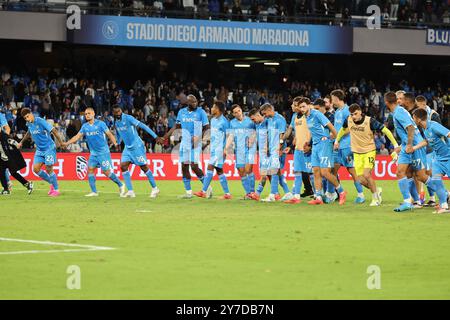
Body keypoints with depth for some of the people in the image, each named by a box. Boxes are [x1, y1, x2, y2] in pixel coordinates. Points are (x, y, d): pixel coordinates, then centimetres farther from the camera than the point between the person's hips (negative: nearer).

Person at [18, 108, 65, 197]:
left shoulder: (40, 121, -20)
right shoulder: (29, 124, 4)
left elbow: (54, 131, -21)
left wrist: (60, 142, -21)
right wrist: (21, 142, 34)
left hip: (49, 148, -7)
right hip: (39, 150, 7)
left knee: (48, 169, -8)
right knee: (36, 169, -2)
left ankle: (56, 190, 7)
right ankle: (52, 183, 17)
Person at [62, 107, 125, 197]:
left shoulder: (100, 124, -7)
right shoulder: (85, 126, 6)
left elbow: (109, 134, -6)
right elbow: (78, 136, 5)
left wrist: (115, 143, -21)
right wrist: (67, 143, -6)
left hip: (103, 152, -5)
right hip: (93, 153, 5)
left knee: (106, 171, -9)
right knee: (90, 169, -5)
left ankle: (120, 185, 9)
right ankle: (94, 191, 0)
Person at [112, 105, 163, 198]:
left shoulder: (128, 118, -17)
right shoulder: (116, 122, 5)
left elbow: (143, 126, -20)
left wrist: (155, 137, -25)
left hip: (137, 146, -7)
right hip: (127, 148, 7)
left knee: (144, 167, -2)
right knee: (123, 166, -7)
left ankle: (155, 188, 12)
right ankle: (130, 191, -5)